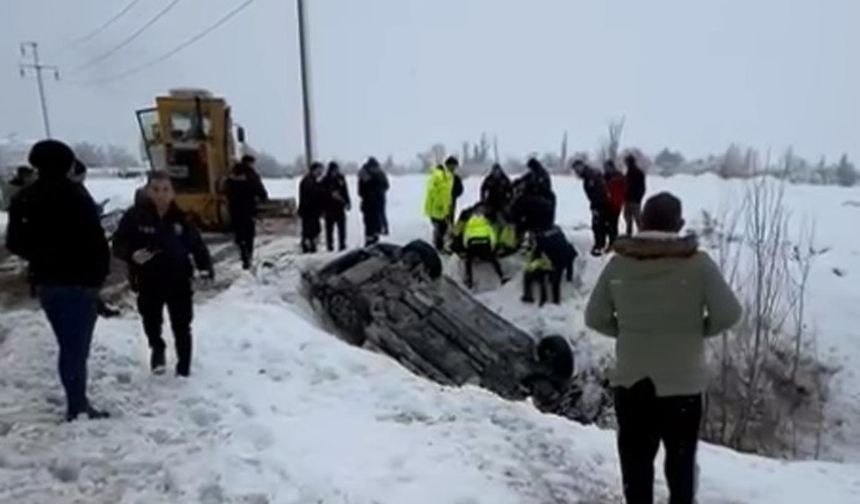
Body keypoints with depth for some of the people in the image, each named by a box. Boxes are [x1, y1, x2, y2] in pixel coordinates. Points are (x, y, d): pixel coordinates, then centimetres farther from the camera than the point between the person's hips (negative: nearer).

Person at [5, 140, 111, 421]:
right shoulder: (75, 195, -12)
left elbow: (14, 242, 12)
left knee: (68, 345, 16)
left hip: (45, 282, 6)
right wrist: (99, 275, -6)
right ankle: (78, 406, 2)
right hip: (78, 281, -6)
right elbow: (95, 240, -16)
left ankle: (76, 403, 23)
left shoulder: (23, 199, 8)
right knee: (77, 346, -2)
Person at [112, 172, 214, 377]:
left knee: (182, 327, 10)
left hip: (179, 280, 1)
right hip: (149, 281, 0)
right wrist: (132, 255, -27)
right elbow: (118, 244, -6)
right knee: (151, 321, 16)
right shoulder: (135, 216, -11)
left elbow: (197, 245, -1)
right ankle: (157, 347, 49)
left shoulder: (181, 218, -6)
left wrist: (206, 267, -16)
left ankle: (184, 369, 27)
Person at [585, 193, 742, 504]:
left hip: (631, 379, 1)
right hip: (683, 380, -1)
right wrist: (698, 331, 7)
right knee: (681, 457, 21)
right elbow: (728, 313, -10)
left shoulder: (619, 263, -7)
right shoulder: (698, 263, -12)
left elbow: (595, 318, -1)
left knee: (636, 458, 16)